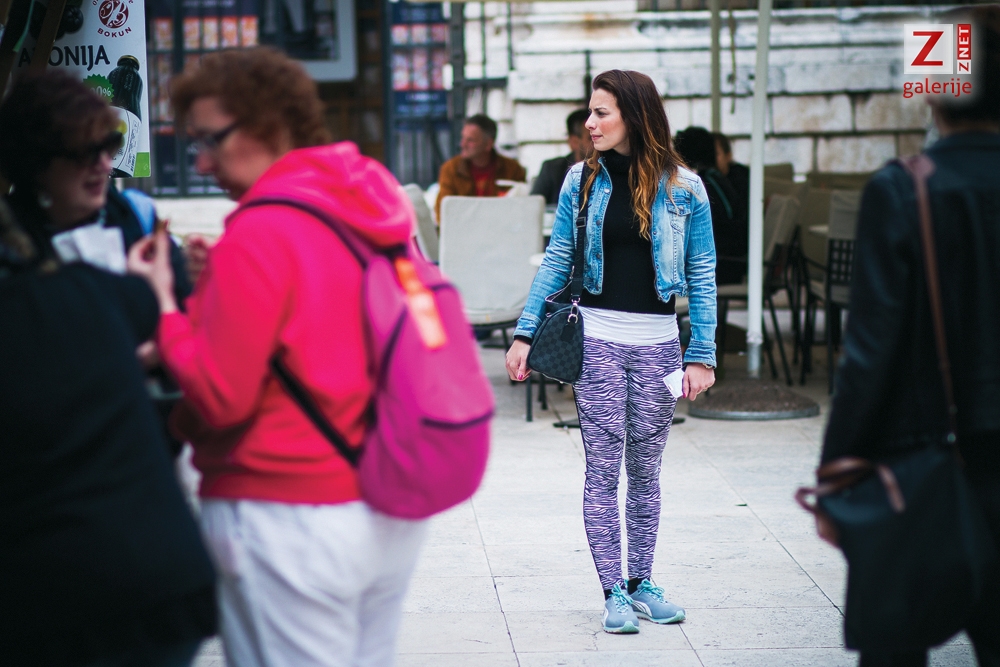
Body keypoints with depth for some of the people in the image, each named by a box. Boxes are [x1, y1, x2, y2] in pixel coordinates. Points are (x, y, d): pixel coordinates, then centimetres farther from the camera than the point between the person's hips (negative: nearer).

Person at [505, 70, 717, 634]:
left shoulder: (683, 188, 0)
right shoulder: (582, 181, 3)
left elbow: (702, 276, 2)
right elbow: (556, 263, 7)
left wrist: (702, 355, -4)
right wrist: (525, 334, 2)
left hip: (657, 342, 0)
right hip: (597, 338, 0)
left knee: (646, 471, 9)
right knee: (603, 470, 0)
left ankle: (642, 584, 20)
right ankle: (614, 593, 6)